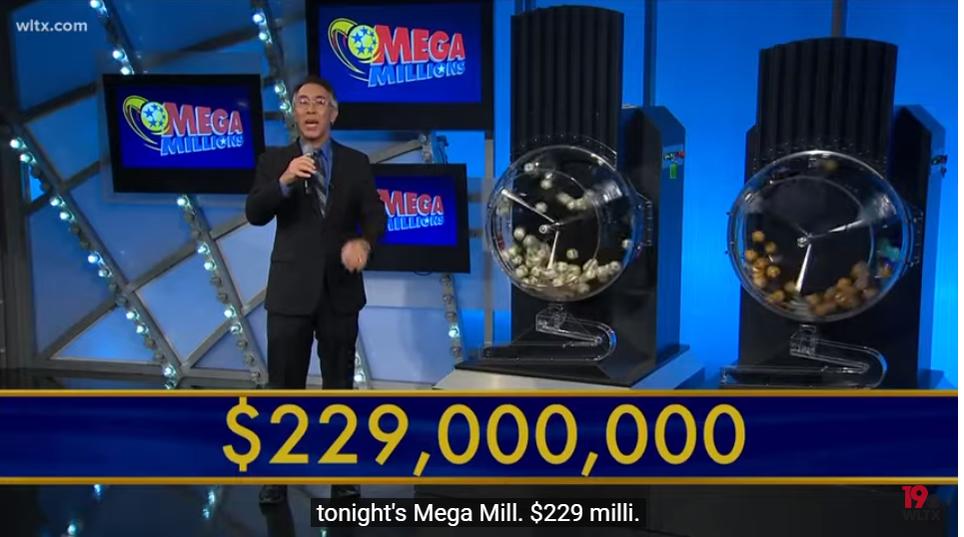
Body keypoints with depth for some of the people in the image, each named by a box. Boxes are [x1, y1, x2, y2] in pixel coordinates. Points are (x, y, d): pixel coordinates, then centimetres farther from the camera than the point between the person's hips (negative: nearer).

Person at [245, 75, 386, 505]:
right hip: (290, 289, -1)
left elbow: (375, 216, -2)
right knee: (283, 385, 4)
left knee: (340, 384, 11)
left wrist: (364, 241, -25)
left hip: (340, 289, 1)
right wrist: (285, 180, -28)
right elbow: (254, 214, -10)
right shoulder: (274, 160, 3)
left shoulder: (356, 163, 5)